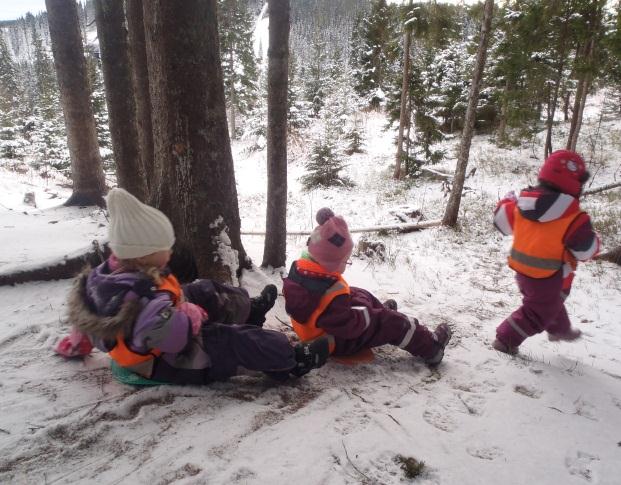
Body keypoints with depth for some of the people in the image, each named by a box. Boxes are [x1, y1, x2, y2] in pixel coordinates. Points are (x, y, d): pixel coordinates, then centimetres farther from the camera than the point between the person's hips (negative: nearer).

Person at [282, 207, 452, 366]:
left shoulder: (298, 267, -15)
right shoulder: (333, 295, -39)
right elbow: (350, 326, -28)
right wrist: (367, 313, -9)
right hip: (339, 342, -8)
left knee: (361, 295, 24)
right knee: (392, 322, 3)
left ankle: (380, 310, 55)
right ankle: (431, 346, 23)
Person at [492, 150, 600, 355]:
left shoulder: (521, 204, -9)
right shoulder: (574, 218, -24)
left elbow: (501, 221, 6)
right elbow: (586, 251, -14)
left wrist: (507, 201, 23)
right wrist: (594, 239, 8)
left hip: (521, 269, 7)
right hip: (549, 277, -7)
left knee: (550, 302, 32)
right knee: (538, 313, 13)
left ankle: (560, 329, 54)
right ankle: (506, 340, 15)